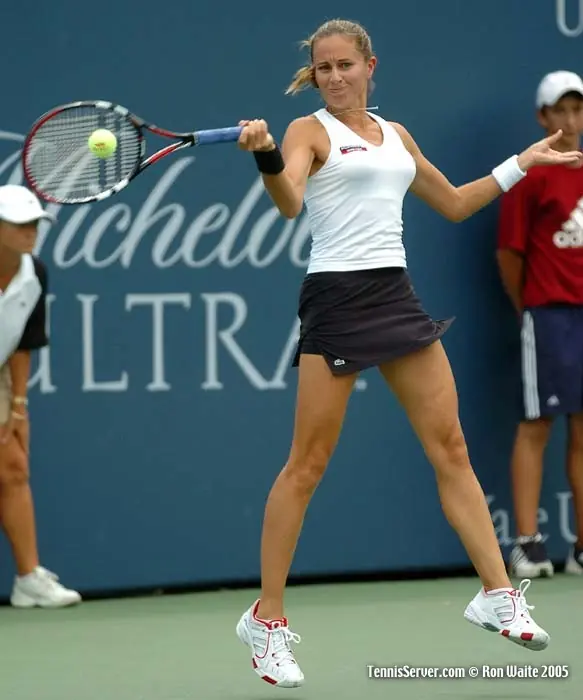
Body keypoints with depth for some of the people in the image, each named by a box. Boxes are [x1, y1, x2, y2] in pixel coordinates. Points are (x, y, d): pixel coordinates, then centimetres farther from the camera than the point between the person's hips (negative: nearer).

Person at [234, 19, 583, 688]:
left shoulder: (394, 134, 17)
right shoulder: (310, 130, -2)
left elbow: (453, 203, 30)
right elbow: (288, 201, -22)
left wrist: (520, 164, 28)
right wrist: (265, 156, -43)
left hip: (396, 295, 6)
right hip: (336, 299, -6)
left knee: (450, 447, 4)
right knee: (307, 464, -5)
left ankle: (498, 596, 10)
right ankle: (267, 620, 3)